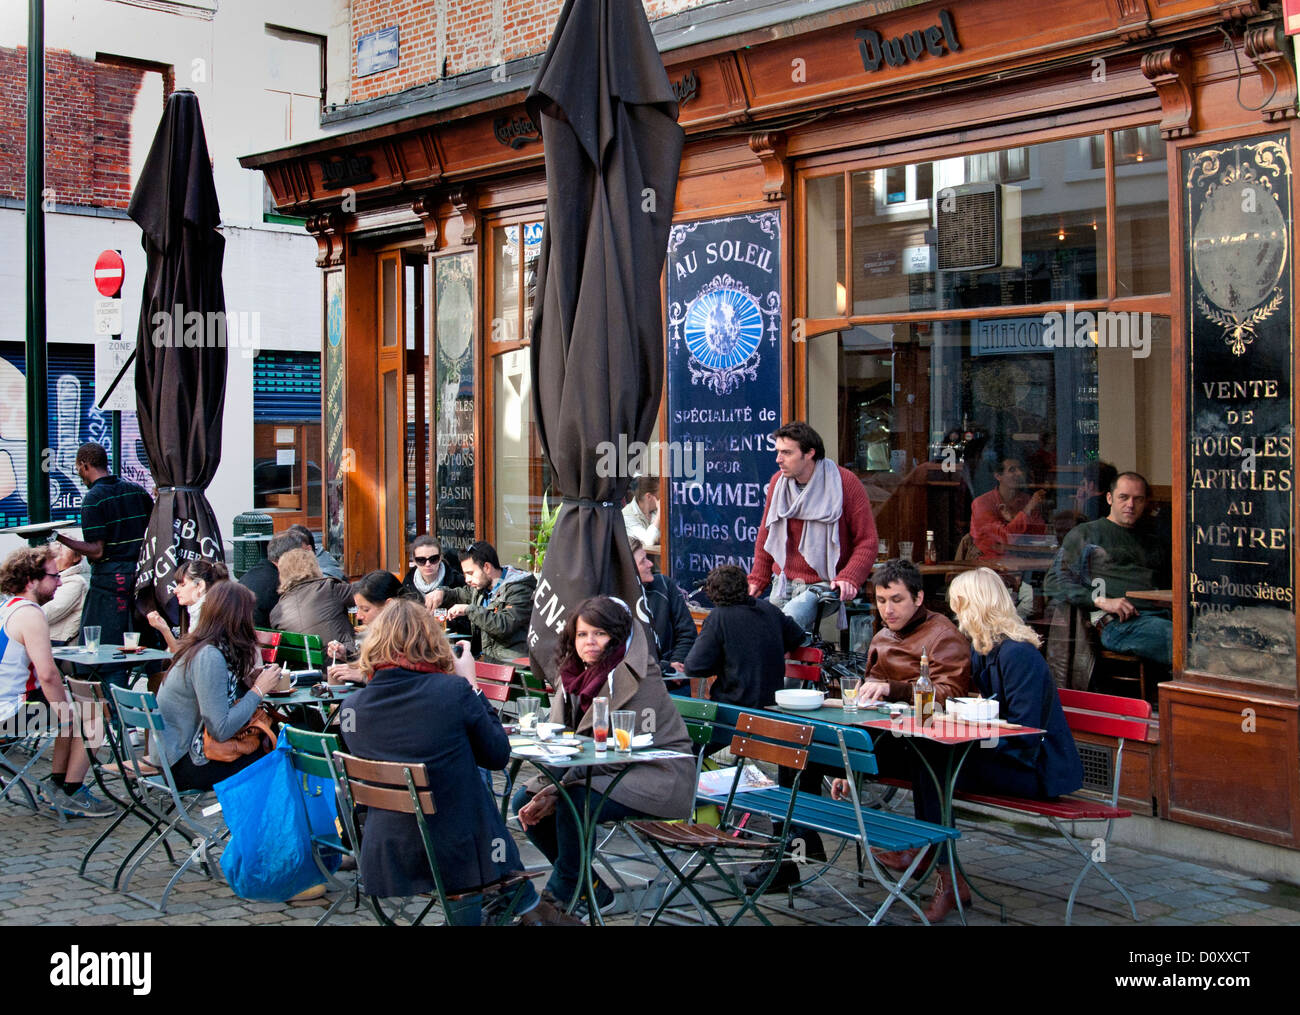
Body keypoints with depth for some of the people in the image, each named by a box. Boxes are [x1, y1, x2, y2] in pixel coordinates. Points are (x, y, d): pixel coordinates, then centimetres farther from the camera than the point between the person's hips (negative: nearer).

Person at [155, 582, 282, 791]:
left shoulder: (199, 648, 5)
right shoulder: (209, 657, -23)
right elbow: (221, 730, -26)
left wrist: (248, 678, 0)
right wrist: (259, 690, -17)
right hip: (183, 765, -9)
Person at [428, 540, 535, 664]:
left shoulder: (519, 589, -11)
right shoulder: (481, 587, 15)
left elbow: (504, 627, -24)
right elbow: (459, 595, 34)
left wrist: (469, 609, -18)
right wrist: (441, 593, 11)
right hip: (487, 658, 8)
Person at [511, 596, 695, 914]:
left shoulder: (638, 677, -17)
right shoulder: (573, 672, 7)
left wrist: (558, 791, -23)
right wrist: (545, 787, -13)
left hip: (653, 776, -9)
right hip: (600, 772, 9)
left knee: (573, 802, -30)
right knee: (525, 800, -3)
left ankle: (561, 895, -8)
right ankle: (591, 888, 6)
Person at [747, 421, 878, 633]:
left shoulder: (845, 483, -7)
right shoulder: (778, 482, 8)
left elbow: (867, 540, -6)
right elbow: (766, 534, 21)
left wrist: (849, 578, -20)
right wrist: (757, 579, 16)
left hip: (824, 585, -6)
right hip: (783, 584, 6)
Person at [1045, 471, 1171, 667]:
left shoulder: (1157, 543, 33)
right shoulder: (1085, 534, 19)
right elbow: (1053, 583, 7)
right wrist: (1102, 601, -7)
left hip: (1163, 614, 5)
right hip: (1118, 622, -5)